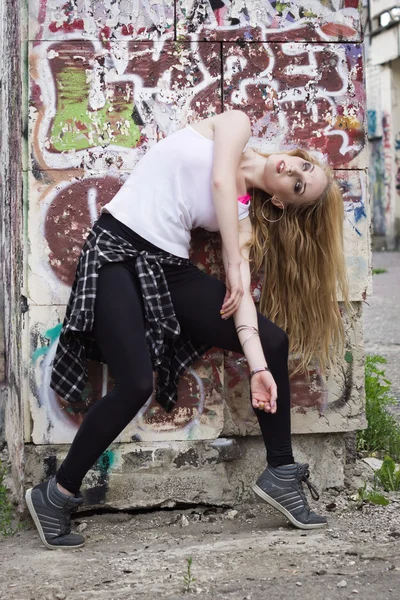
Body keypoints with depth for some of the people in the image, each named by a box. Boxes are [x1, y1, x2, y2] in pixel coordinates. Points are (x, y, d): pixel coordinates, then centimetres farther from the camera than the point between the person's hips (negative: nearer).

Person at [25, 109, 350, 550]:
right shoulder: (236, 125, 2)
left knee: (274, 341, -4)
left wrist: (258, 366, -19)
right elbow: (221, 180, -14)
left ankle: (281, 476, 9)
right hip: (117, 249, -5)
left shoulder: (245, 216, 5)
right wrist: (232, 267, -7)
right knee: (137, 385, -20)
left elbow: (240, 291, -6)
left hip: (169, 268, 5)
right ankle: (57, 495, -2)